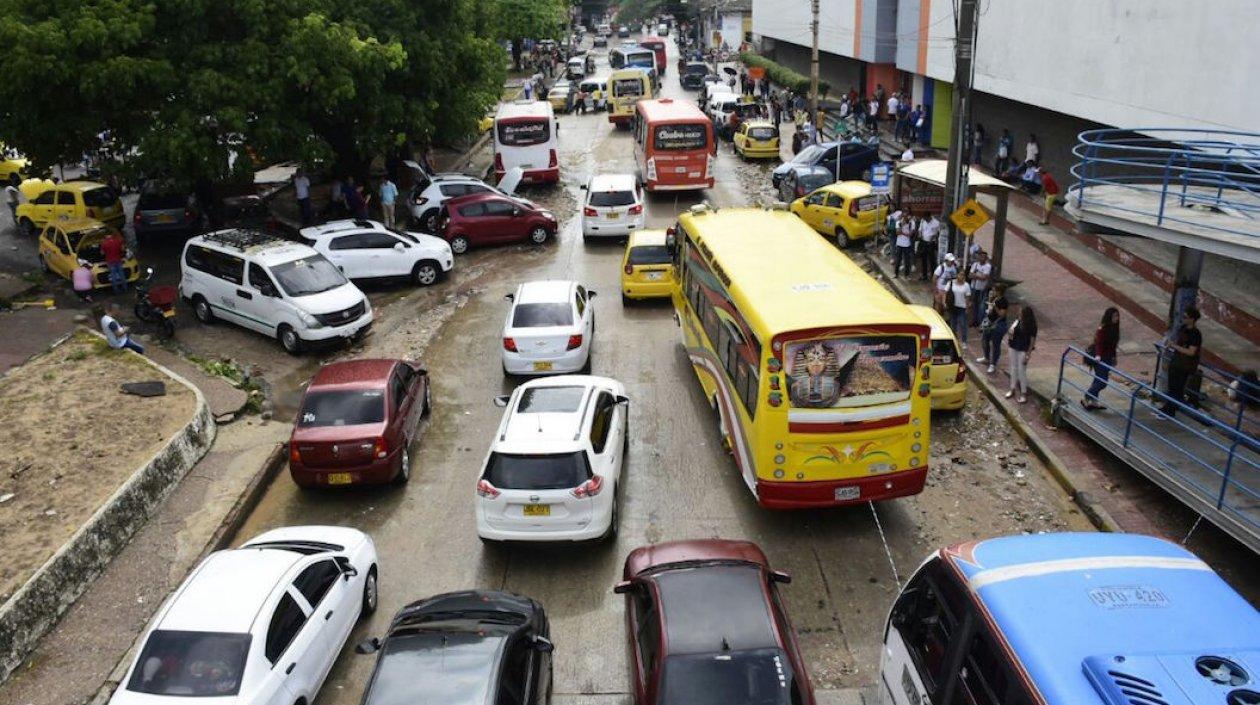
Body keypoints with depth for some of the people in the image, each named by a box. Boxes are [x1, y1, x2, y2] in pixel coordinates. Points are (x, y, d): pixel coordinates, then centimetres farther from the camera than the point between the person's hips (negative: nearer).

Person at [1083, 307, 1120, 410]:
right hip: (1100, 358, -9)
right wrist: (1098, 355, -45)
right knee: (1102, 382, -8)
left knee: (1099, 380, 14)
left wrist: (1113, 357, 23)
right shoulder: (1103, 329, -19)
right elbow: (1098, 343, -30)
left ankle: (1093, 401, 23)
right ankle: (1086, 399, 3)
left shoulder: (1114, 328, 8)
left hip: (1107, 358, 9)